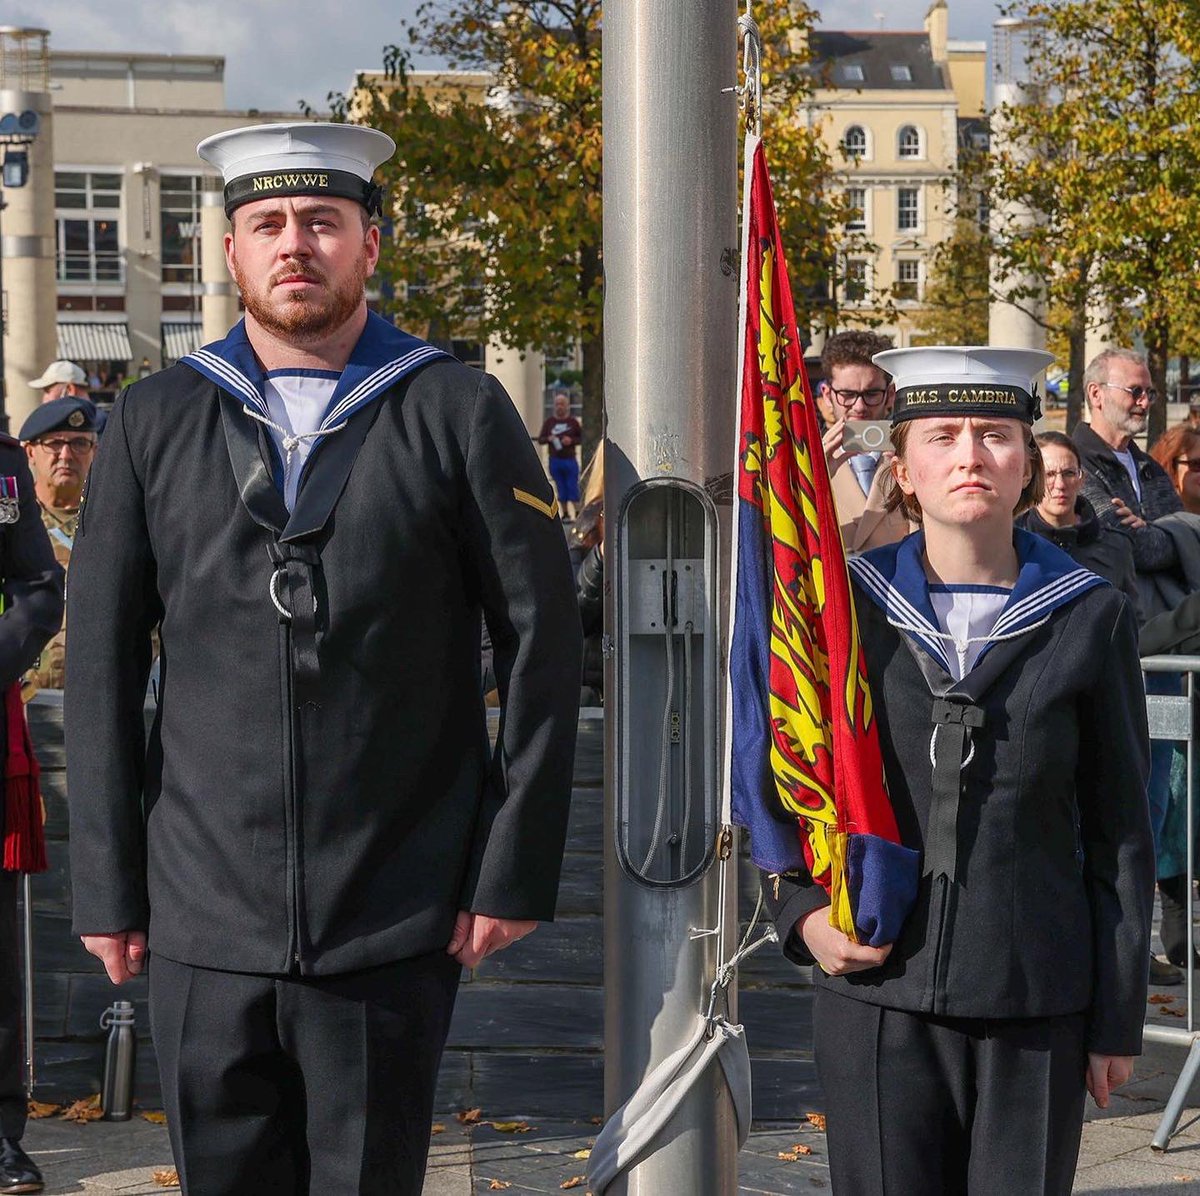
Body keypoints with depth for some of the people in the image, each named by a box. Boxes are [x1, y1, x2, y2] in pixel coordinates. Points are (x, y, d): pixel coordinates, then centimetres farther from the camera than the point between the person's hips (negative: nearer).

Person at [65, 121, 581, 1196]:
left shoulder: (458, 412, 1)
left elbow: (541, 645, 1)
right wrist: (106, 887, 4)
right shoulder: (155, 423, 7)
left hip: (395, 926, -2)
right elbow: (102, 666, 8)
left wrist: (516, 868, -3)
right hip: (206, 923, 2)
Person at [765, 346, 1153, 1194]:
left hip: (1037, 1005, 0)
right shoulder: (845, 607, 3)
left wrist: (1119, 1018, 3)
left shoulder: (1091, 618, 2)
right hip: (876, 991, 1)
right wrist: (802, 910, -4)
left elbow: (1120, 830, 4)